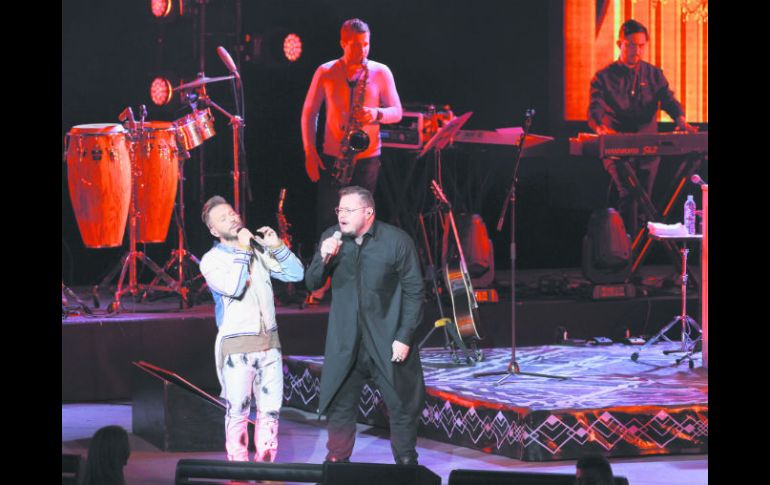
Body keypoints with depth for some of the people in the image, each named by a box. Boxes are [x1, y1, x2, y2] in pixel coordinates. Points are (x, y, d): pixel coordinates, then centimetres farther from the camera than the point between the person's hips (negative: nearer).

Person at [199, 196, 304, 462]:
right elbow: (233, 288, -21)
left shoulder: (258, 248, 10)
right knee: (238, 411, -4)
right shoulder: (212, 260, -4)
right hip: (236, 345, -5)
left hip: (269, 340, 5)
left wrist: (276, 246, -4)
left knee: (270, 409, 7)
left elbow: (296, 273, 7)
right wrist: (242, 250, -15)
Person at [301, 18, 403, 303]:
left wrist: (376, 114, -22)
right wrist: (309, 151, -3)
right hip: (331, 156, 0)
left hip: (367, 156, 0)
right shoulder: (325, 73, 0)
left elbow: (396, 112, 0)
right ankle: (324, 279, 11)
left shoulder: (380, 72, 0)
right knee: (327, 217, 0)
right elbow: (309, 112, 5)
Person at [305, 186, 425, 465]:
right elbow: (312, 284, 4)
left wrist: (404, 337, -11)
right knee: (339, 407, 7)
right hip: (345, 344, 3)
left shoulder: (397, 241, -9)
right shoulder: (331, 238, 1)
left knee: (403, 406, 4)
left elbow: (413, 292, -6)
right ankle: (336, 462, 20)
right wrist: (324, 259, -16)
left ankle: (406, 464, 18)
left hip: (387, 342, -3)